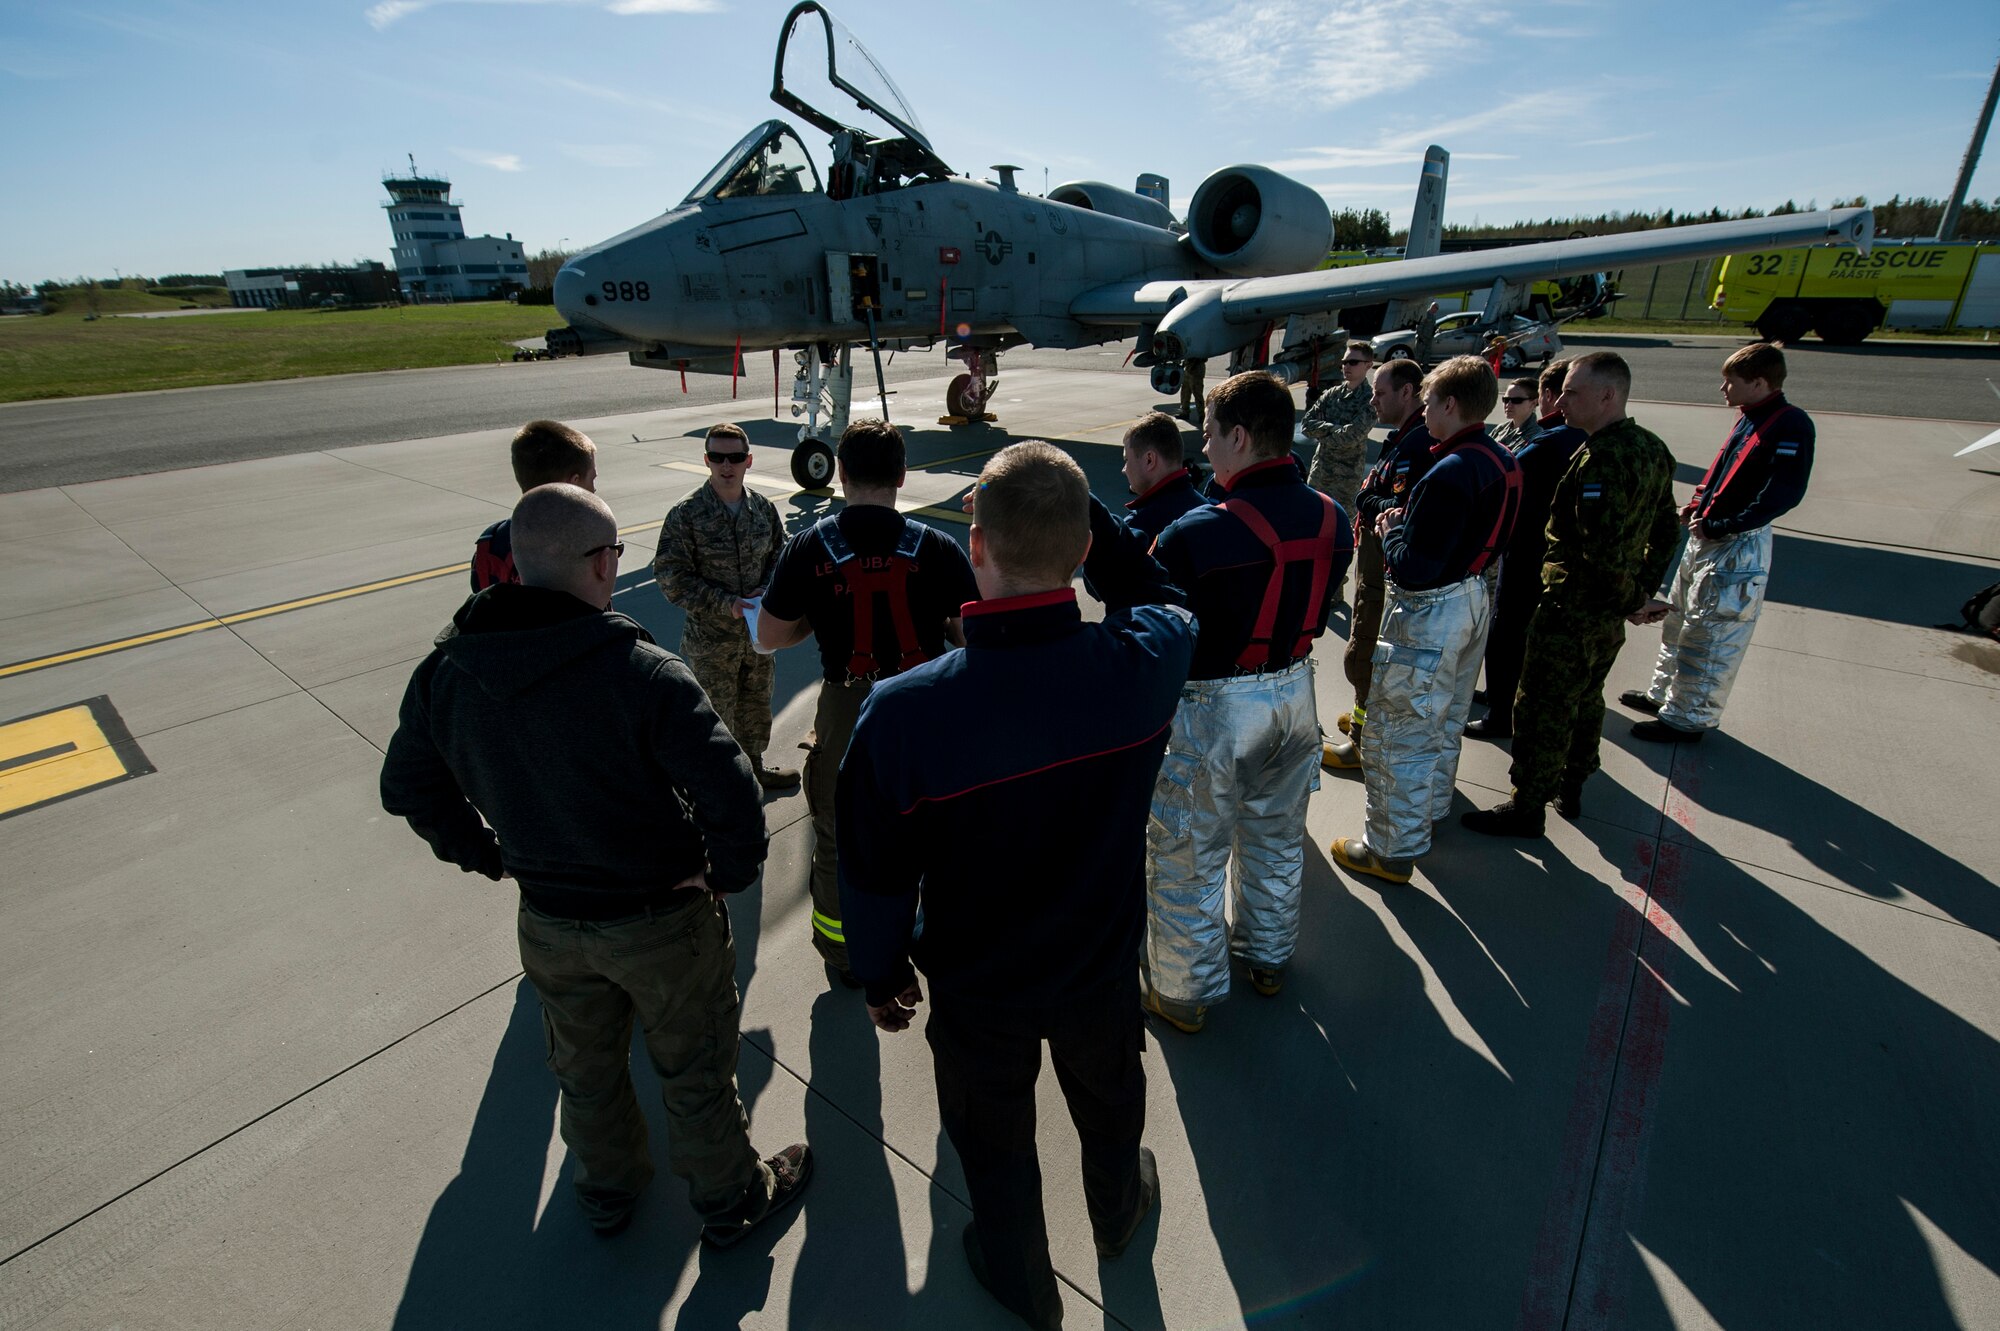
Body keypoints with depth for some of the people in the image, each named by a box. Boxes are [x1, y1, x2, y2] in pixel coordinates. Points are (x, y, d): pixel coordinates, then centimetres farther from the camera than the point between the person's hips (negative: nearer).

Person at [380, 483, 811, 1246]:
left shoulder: (444, 675, -11)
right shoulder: (643, 675, -31)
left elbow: (406, 787, 4)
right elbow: (732, 796, -35)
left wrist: (487, 856, 12)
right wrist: (728, 872, -16)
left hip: (549, 924, 5)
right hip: (663, 923, -5)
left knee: (584, 1070, 30)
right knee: (695, 1074, 20)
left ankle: (607, 1192, 56)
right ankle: (729, 1201, 45)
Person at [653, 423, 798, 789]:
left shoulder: (763, 507, -1)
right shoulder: (686, 513, -15)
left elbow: (780, 554, 11)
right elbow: (671, 576, -15)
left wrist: (768, 589, -9)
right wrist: (724, 604, -23)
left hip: (758, 632, 5)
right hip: (710, 639, -5)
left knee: (756, 703, 22)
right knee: (715, 714, 9)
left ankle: (753, 766, 45)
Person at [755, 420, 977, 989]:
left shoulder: (809, 547, -9)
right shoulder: (937, 548, -11)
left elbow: (768, 636, -2)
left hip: (846, 712, 1)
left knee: (838, 840, 20)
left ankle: (843, 957, 39)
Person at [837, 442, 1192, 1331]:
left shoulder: (901, 713, -34)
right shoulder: (1147, 665, -29)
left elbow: (876, 877, -18)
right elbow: (1153, 596, -1)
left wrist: (881, 976, 2)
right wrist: (1074, 503, -10)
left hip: (976, 990, -2)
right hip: (1103, 965, 2)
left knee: (994, 1140, 28)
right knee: (1108, 1100, 33)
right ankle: (1118, 1212, 66)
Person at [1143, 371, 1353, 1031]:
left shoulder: (1196, 534, -26)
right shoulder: (1332, 519, -4)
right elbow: (1317, 611, 7)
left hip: (1212, 707, -7)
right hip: (1295, 693, 7)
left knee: (1188, 857, 12)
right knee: (1277, 836, 25)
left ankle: (1184, 994, 30)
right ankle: (1268, 957, 47)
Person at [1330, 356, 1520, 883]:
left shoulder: (1451, 473, -26)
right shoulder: (1504, 462, 4)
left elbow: (1412, 570, -28)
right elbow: (1488, 538, 12)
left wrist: (1391, 530, -8)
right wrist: (1413, 519, 3)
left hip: (1430, 612, -10)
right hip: (1475, 597, 10)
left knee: (1399, 730, 1)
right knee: (1445, 718, 25)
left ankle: (1392, 849, 11)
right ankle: (1432, 806, 45)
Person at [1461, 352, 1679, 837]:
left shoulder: (1600, 459, -26)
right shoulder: (1652, 448, 5)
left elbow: (1604, 553, -29)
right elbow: (1667, 531, 13)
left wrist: (1630, 599, -13)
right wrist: (1641, 592, 13)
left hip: (1571, 610, -10)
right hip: (1610, 613, 10)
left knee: (1542, 709, 2)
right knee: (1587, 698, 23)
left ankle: (1527, 808, 13)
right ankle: (1571, 787, 39)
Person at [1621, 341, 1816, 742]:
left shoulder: (1790, 426, -17)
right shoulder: (1750, 419, 9)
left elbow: (1783, 495, -23)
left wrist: (1721, 526, -22)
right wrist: (1699, 504, 4)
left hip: (1738, 549, -9)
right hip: (1705, 539, 9)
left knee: (1710, 636, -1)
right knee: (1679, 620, 19)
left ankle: (1689, 718, 9)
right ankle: (1664, 693, 33)